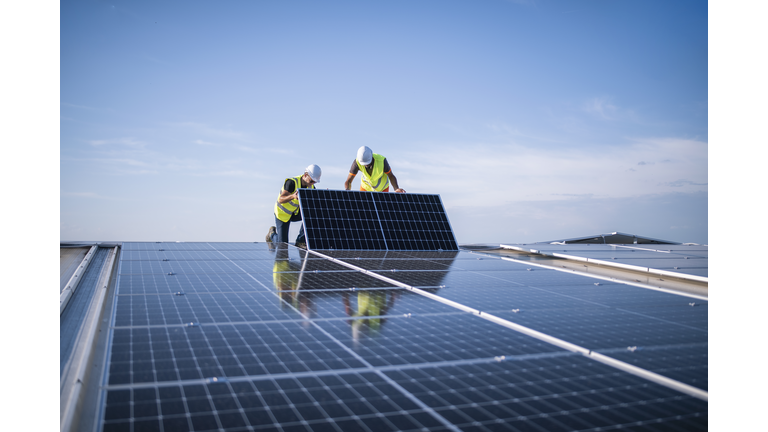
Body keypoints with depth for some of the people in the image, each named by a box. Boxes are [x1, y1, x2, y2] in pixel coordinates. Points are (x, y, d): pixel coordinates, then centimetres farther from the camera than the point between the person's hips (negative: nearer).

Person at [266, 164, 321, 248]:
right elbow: (280, 200, -33)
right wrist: (292, 196, -54)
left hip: (295, 213, 5)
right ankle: (272, 233, 30)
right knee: (282, 245, -6)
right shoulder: (292, 182, -29)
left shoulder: (311, 187, -9)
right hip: (282, 213, -5)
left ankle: (300, 241, -10)